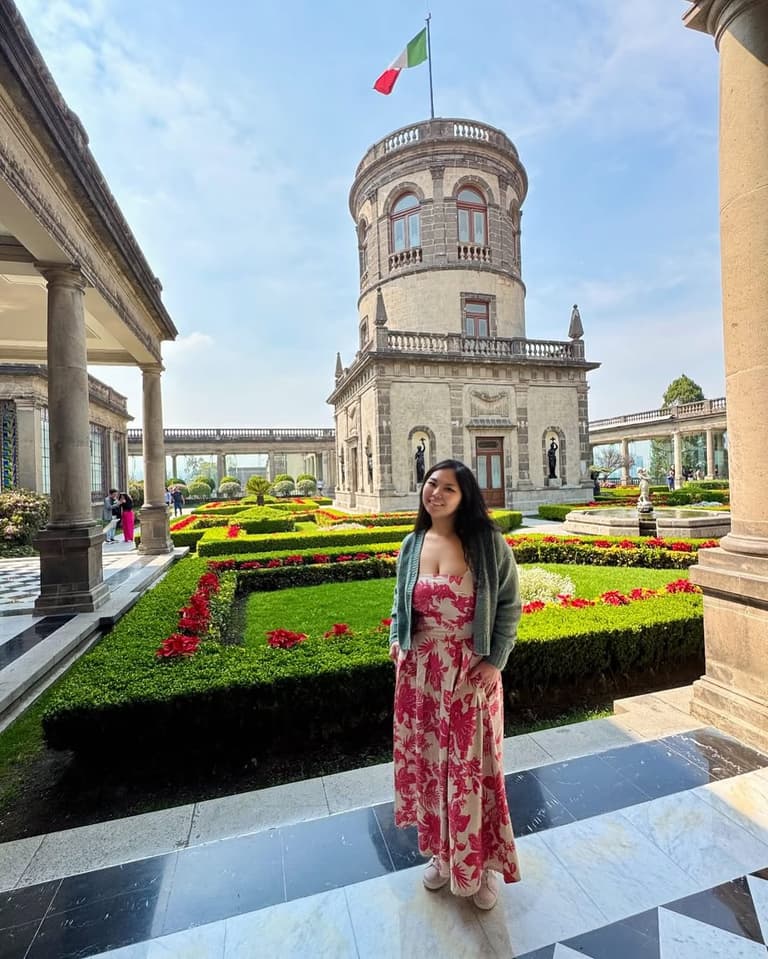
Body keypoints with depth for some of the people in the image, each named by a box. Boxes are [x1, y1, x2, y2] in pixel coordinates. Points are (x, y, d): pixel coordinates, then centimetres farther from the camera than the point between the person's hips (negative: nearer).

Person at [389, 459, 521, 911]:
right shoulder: (412, 544, -1)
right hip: (420, 671, 4)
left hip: (471, 672, -3)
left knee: (472, 766, 11)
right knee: (428, 762, 18)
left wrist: (496, 661, -9)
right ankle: (441, 850, 45)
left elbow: (510, 605, -5)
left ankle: (482, 863, 38)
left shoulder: (487, 542, -11)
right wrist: (395, 639, -1)